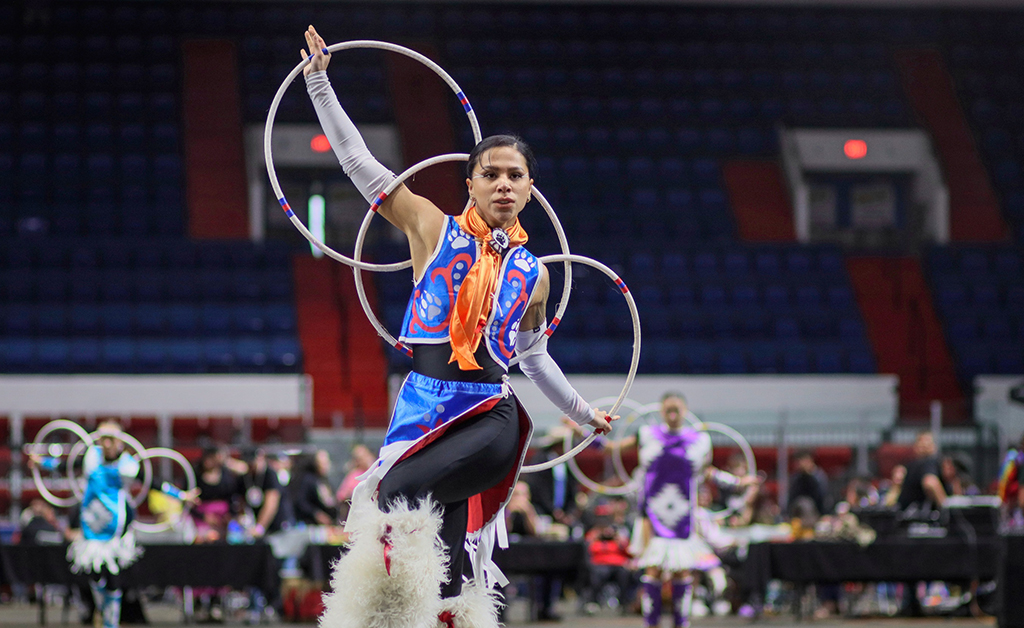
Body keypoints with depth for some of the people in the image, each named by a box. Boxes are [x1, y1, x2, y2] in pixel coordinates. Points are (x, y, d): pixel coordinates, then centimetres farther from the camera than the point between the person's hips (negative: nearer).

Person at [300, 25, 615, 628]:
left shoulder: (533, 274, 13)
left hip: (491, 415, 0)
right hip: (424, 407, 0)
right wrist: (320, 80, -1)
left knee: (395, 494, -26)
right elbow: (359, 161, 4)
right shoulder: (433, 228, 7)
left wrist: (583, 410, 37)